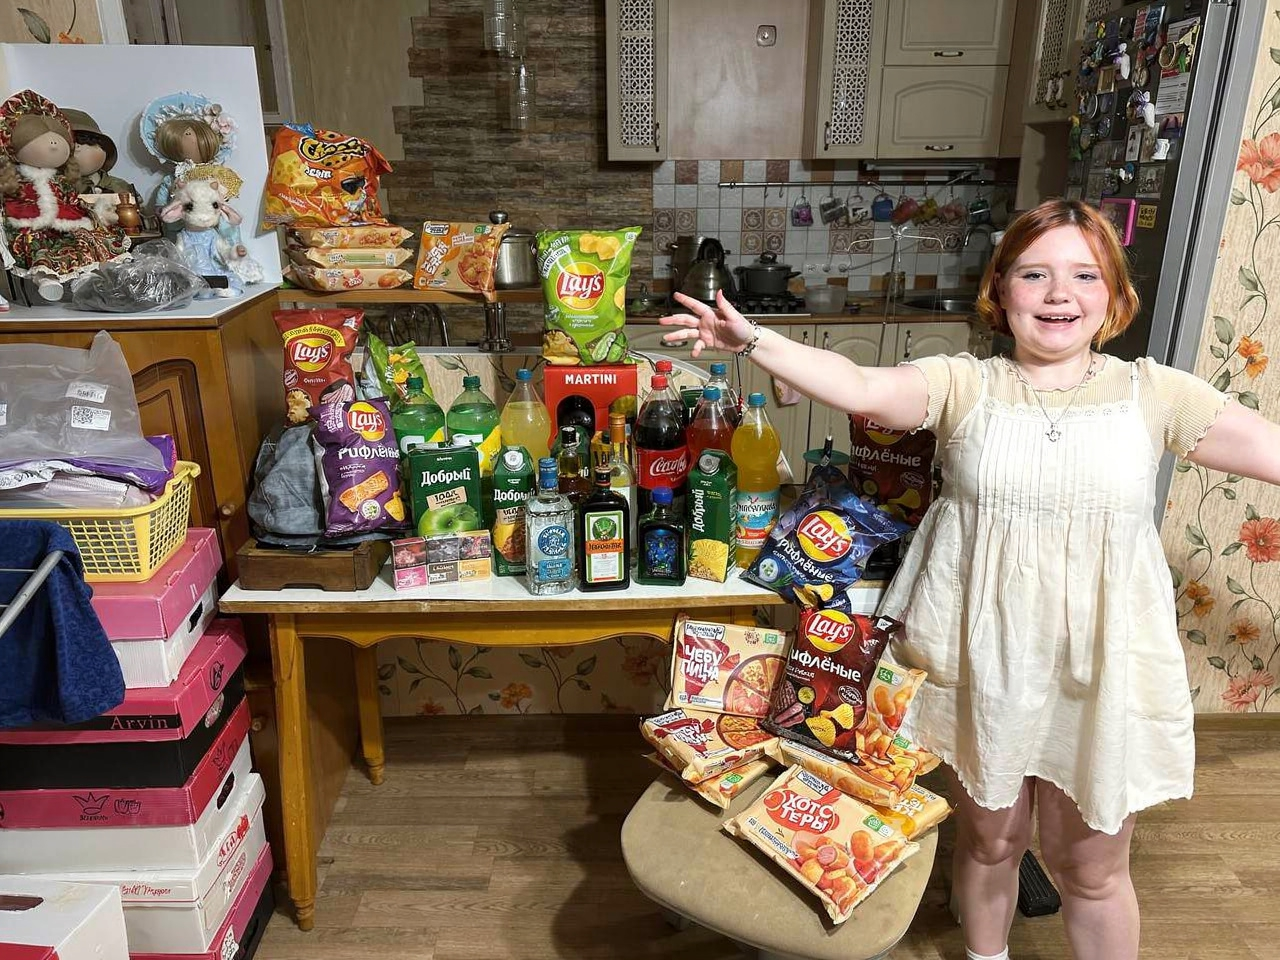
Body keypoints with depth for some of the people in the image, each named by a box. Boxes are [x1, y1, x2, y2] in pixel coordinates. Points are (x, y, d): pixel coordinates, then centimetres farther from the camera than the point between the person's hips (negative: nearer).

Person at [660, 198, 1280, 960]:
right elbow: (863, 389, -20)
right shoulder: (964, 386, -5)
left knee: (1092, 868, 16)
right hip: (981, 662, 0)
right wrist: (752, 342, -31)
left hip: (1101, 675, 0)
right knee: (988, 839, 21)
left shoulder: (1152, 394, -1)